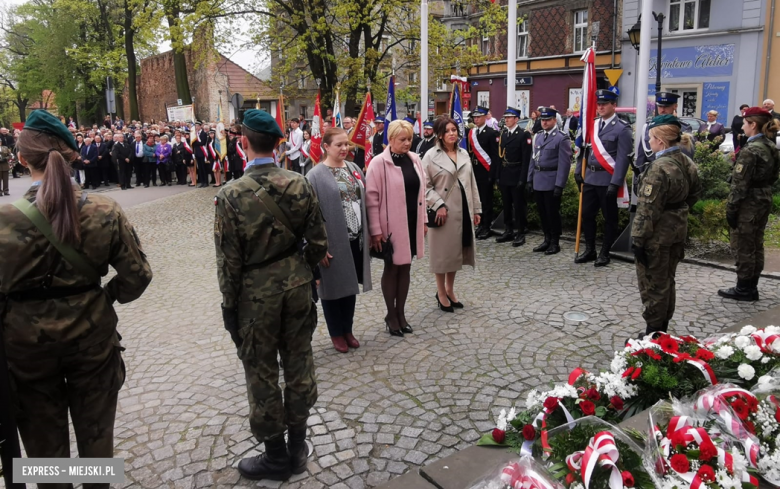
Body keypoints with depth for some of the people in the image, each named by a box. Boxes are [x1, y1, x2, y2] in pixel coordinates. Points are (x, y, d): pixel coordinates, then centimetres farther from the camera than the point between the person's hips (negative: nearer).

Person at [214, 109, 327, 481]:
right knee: (299, 366, 16)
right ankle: (298, 448, 32)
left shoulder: (231, 195, -16)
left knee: (262, 374, 11)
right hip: (297, 288, 4)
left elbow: (229, 261, -13)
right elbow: (318, 243, -1)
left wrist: (229, 305, 0)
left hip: (256, 294, -4)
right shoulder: (300, 185, -5)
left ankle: (276, 457, 26)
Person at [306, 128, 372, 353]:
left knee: (350, 286, 16)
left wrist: (368, 232, 10)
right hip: (333, 241, -5)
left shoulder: (354, 168, 8)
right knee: (333, 286, 9)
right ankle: (336, 333, 25)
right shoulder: (316, 175, -11)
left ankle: (348, 330, 32)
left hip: (355, 239, 6)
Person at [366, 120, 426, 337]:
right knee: (392, 268, 7)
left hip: (412, 223, 5)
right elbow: (371, 198, -13)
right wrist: (376, 230, -16)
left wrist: (424, 220, 11)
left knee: (405, 268, 13)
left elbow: (420, 191, 13)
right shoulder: (379, 163, -12)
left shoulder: (414, 160, 6)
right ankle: (391, 315, 22)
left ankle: (401, 312, 26)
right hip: (391, 224, -5)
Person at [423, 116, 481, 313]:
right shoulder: (431, 156, -7)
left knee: (455, 251, 14)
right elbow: (425, 185, -9)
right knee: (443, 252, 4)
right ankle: (441, 293, 18)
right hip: (443, 211, -5)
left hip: (463, 210, 6)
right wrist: (438, 205, -18)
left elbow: (472, 183, 13)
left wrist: (476, 208, 11)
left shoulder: (464, 154, 10)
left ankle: (450, 290, 29)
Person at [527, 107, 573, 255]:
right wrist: (530, 179, 11)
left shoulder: (562, 138, -9)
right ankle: (547, 240, 24)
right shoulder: (537, 136, 13)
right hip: (538, 182, 6)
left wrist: (559, 185, -18)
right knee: (542, 212, 12)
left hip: (552, 182, -6)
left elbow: (564, 163, -13)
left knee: (552, 213, 1)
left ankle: (555, 242, 13)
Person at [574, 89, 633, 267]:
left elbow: (623, 158, -14)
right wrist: (578, 171, 8)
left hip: (607, 180, -6)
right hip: (589, 178, 6)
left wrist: (615, 183, -19)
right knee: (587, 214, 11)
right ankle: (589, 250, 24)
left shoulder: (622, 129, -10)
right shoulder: (593, 125, 9)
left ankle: (604, 253, 17)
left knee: (609, 218, 6)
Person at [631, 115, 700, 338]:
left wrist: (638, 238, -19)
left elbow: (648, 208, -22)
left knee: (652, 284, 3)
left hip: (658, 233, -9)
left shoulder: (659, 167, -22)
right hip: (678, 228, 9)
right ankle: (663, 330, 31)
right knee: (667, 281, 19)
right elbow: (695, 193, 18)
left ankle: (653, 333, 13)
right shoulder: (687, 162, 4)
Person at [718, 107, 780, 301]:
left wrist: (731, 209, -16)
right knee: (756, 245, 15)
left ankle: (743, 289, 9)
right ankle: (752, 287, 24)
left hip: (748, 204, -9)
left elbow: (740, 184, -20)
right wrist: (764, 192, 19)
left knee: (742, 247, 1)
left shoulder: (750, 150, -19)